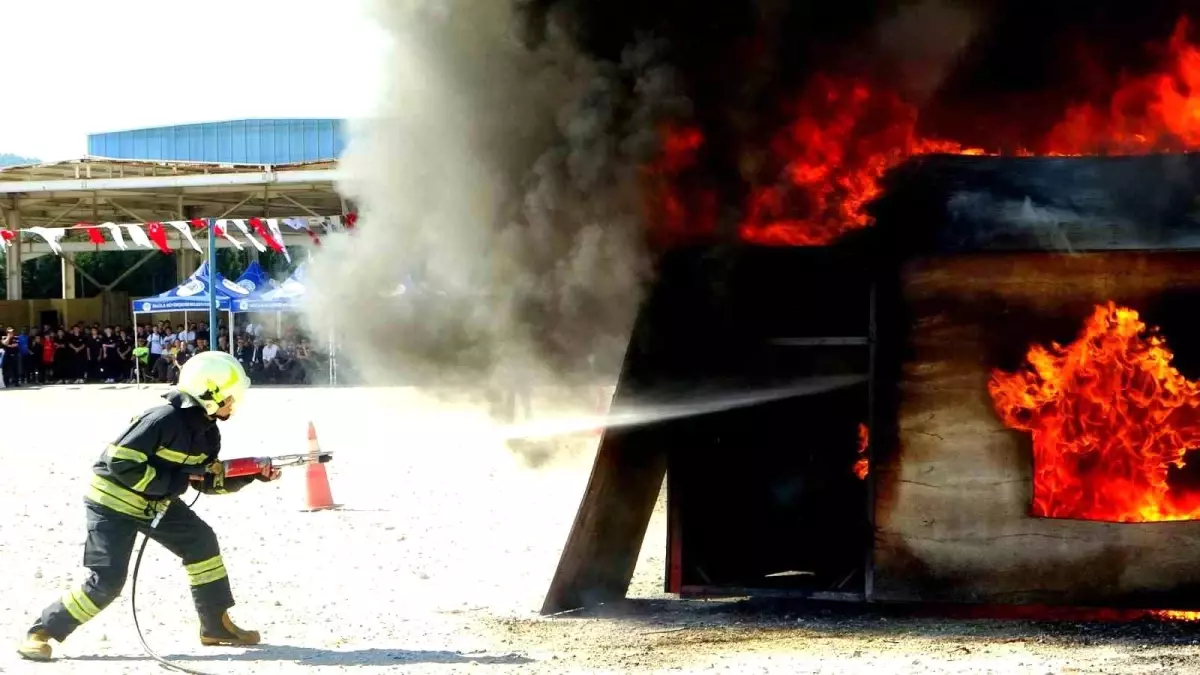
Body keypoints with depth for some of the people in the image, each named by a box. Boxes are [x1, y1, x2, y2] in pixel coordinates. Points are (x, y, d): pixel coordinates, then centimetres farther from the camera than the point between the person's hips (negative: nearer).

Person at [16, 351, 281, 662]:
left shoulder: (206, 430, 0)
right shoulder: (164, 420, -29)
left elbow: (209, 479, 9)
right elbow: (119, 462, -30)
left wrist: (251, 474, -4)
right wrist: (172, 481, -26)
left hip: (154, 502, 9)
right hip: (113, 500, -9)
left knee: (202, 542, 4)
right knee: (107, 582, -16)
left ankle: (217, 625, 14)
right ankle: (41, 633, -5)